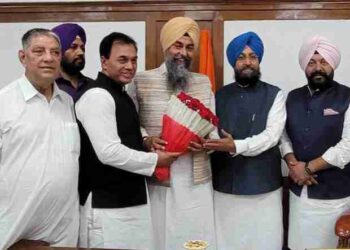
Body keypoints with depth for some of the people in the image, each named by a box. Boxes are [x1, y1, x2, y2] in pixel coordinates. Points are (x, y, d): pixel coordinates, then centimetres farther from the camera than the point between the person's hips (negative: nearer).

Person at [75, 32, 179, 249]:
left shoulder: (122, 96, 14)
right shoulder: (97, 96, -16)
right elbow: (109, 152, -24)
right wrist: (154, 160, -13)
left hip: (132, 197, 9)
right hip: (107, 204, -9)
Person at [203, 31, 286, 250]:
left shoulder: (274, 95, -1)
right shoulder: (220, 96, 10)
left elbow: (271, 135, -12)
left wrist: (235, 146, -24)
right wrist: (206, 142, -13)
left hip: (263, 185, -2)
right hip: (225, 185, 3)